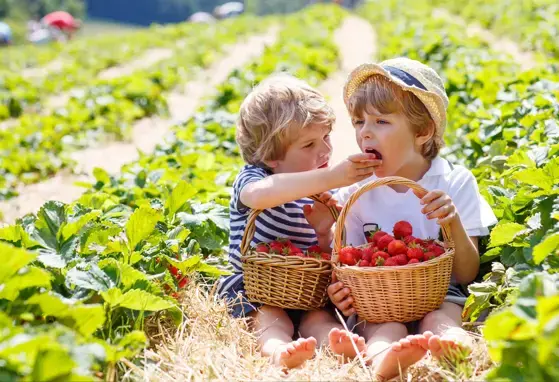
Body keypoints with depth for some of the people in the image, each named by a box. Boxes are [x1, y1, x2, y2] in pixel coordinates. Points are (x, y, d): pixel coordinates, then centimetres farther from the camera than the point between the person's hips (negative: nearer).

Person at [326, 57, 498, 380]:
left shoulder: (456, 183, 0)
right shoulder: (355, 195, 5)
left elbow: (467, 275, -2)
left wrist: (455, 224, -22)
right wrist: (341, 292, -17)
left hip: (440, 295, 0)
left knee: (439, 321, -35)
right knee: (385, 327, -34)